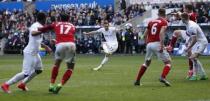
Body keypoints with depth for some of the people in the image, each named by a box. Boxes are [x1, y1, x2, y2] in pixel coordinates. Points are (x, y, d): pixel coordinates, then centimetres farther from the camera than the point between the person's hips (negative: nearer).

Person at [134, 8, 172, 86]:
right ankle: (163, 77, -21)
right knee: (168, 62, 3)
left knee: (147, 62, 24)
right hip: (157, 44, -5)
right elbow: (161, 33, -15)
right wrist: (162, 46, -21)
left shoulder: (151, 22, 18)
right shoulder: (164, 22, 2)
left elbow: (145, 34, 19)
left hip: (149, 44, 5)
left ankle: (137, 80, 23)